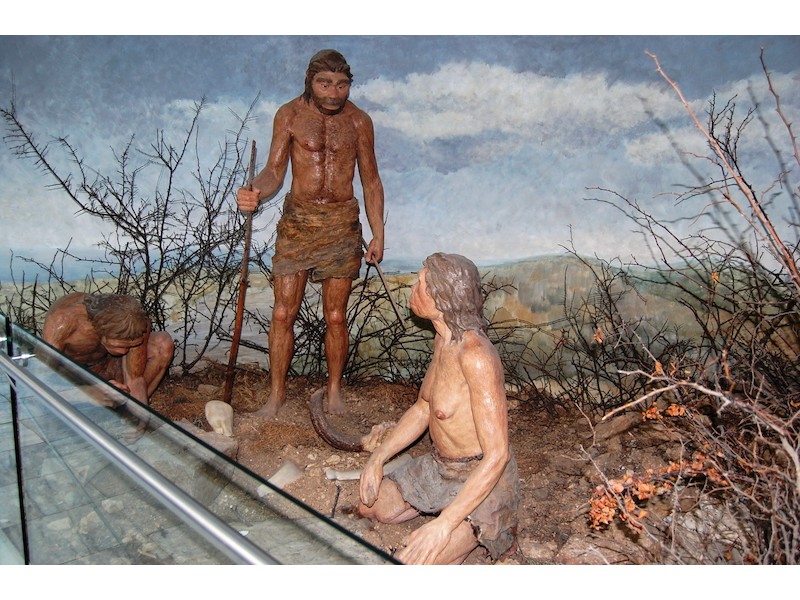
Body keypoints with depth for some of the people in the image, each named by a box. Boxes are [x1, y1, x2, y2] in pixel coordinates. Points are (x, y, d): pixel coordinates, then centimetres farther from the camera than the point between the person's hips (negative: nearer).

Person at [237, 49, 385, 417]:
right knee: (283, 313, -2)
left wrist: (378, 234, 4)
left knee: (335, 316, 4)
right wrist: (254, 193, -27)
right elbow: (274, 171, -4)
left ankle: (334, 390, 22)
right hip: (298, 220, 0)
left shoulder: (359, 122, 3)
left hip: (342, 223, 0)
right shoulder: (289, 115, 0)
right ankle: (277, 393, 14)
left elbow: (370, 181, 8)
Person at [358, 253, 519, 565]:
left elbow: (497, 454, -31)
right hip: (437, 466, 8)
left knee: (408, 564, -19)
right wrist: (377, 457, -1)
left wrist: (444, 525, -33)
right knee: (368, 507, 14)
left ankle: (491, 528, 3)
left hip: (481, 479, -8)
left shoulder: (475, 355, -33)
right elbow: (422, 409, 8)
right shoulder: (443, 339, -4)